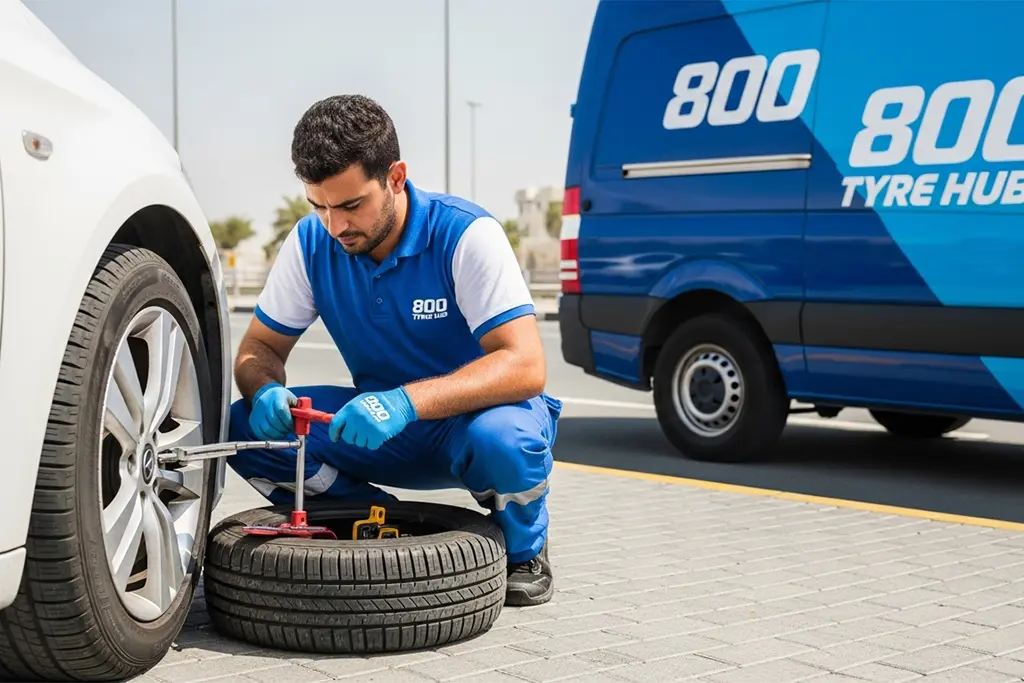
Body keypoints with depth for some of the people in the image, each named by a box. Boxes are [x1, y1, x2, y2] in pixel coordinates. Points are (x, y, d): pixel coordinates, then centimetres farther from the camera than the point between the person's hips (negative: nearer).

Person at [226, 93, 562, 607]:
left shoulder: (467, 234, -22)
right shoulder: (311, 243, -8)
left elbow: (526, 367, -30)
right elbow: (260, 346, 1)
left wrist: (407, 401, -44)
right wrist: (265, 391, -25)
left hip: (473, 416, -4)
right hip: (382, 434, 4)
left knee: (503, 439, -40)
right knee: (247, 426, -17)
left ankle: (524, 549, -5)